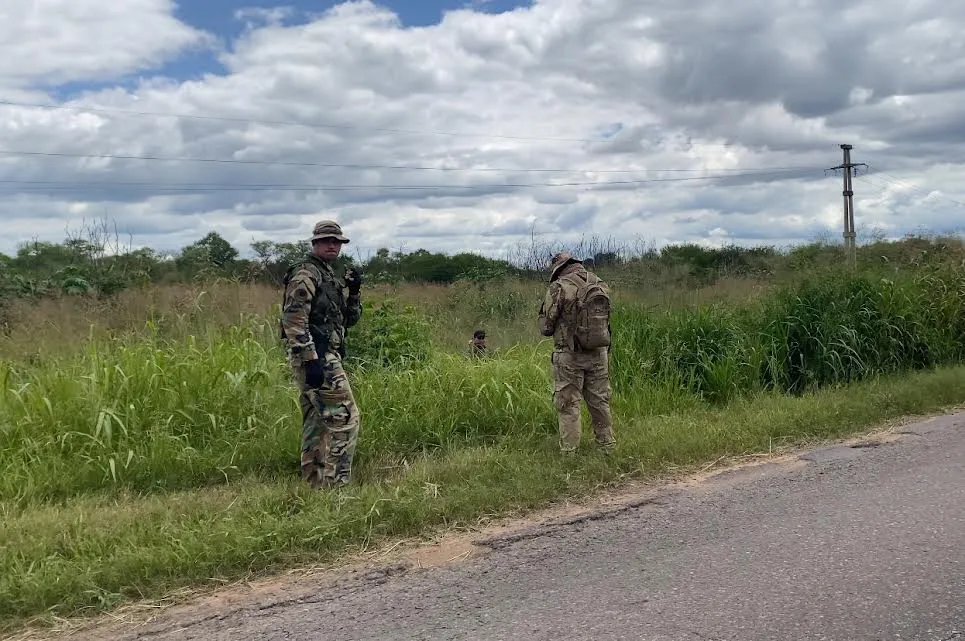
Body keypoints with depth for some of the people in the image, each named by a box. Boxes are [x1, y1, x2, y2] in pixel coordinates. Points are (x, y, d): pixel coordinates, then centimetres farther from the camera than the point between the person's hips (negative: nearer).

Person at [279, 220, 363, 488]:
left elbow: (348, 319, 20)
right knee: (345, 416, -11)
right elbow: (293, 319, -19)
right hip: (315, 357, -10)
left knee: (316, 421, 12)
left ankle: (314, 483, 19)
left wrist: (355, 291, 4)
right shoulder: (305, 273, -9)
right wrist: (310, 360, -25)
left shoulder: (329, 275, 19)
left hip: (324, 357, 10)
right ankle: (334, 483, -8)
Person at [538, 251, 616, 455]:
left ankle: (569, 452, 7)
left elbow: (546, 327, -7)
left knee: (568, 404, 5)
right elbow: (606, 320, 13)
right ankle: (608, 447, 24)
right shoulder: (601, 284, 4)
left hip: (570, 355, -5)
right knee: (600, 402, 16)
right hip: (599, 353, 5)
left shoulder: (559, 288, -11)